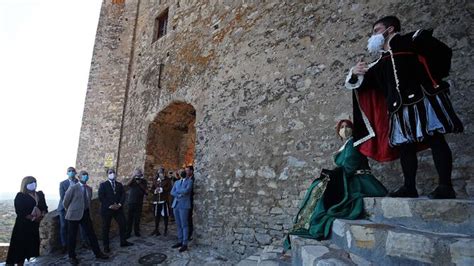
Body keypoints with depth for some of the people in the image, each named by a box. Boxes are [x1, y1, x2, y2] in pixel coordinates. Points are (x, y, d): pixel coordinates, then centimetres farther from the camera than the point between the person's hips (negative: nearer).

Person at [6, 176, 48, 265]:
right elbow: (20, 212, -14)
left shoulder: (40, 194, 9)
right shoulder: (20, 196, -7)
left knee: (31, 245, 8)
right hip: (23, 225, -5)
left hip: (34, 225, 5)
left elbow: (44, 207, 10)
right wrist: (32, 218, -18)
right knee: (21, 246, -2)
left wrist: (42, 215, -9)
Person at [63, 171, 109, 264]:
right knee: (72, 236, 8)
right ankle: (72, 256, 24)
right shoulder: (73, 188, -11)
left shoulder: (89, 189, 6)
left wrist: (86, 210, 14)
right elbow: (66, 201, -3)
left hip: (85, 214, 5)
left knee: (91, 234, 9)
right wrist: (68, 210, 10)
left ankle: (98, 253, 18)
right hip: (74, 214, -5)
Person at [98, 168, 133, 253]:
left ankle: (123, 242, 20)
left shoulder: (119, 184, 12)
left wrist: (119, 204, -10)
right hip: (106, 209, -4)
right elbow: (101, 197, -10)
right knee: (106, 227, 4)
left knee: (122, 224, 5)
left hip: (118, 208, 4)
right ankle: (106, 245, 16)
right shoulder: (103, 185, -1)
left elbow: (123, 195, 6)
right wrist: (110, 206, -16)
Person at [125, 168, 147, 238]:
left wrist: (139, 183, -14)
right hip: (131, 202, -1)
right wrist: (133, 176, -22)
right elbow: (127, 184, -15)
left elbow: (145, 189, -3)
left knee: (137, 218, 5)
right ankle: (128, 232, 2)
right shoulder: (132, 180, 6)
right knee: (130, 218, -3)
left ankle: (137, 231, 14)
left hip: (139, 203, 1)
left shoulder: (143, 181, 8)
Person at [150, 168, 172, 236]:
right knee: (156, 215, 9)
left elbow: (169, 188, -8)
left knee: (165, 215, -1)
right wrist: (155, 191, -6)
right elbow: (152, 188, 15)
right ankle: (156, 229, 22)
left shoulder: (167, 180, 1)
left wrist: (162, 189, -16)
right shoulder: (155, 180, 15)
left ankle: (166, 230, 10)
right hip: (156, 200, 4)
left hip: (164, 200, -4)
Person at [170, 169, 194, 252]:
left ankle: (185, 244, 0)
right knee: (178, 225, 10)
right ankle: (180, 241, 19)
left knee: (184, 225, -4)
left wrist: (177, 190, -2)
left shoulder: (189, 181, 0)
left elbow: (186, 190, -15)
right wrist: (179, 195, -9)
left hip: (184, 205, -6)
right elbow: (172, 192, 8)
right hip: (175, 204, 6)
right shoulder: (176, 182, 16)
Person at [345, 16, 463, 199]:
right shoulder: (380, 63, 23)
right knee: (404, 146, 5)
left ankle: (446, 187, -2)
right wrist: (355, 73, 0)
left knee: (436, 139, -6)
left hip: (424, 98, -6)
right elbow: (356, 83, 21)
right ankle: (409, 188, 12)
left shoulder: (412, 40, 8)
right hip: (400, 107, 6)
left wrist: (432, 79, -7)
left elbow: (442, 53, 0)